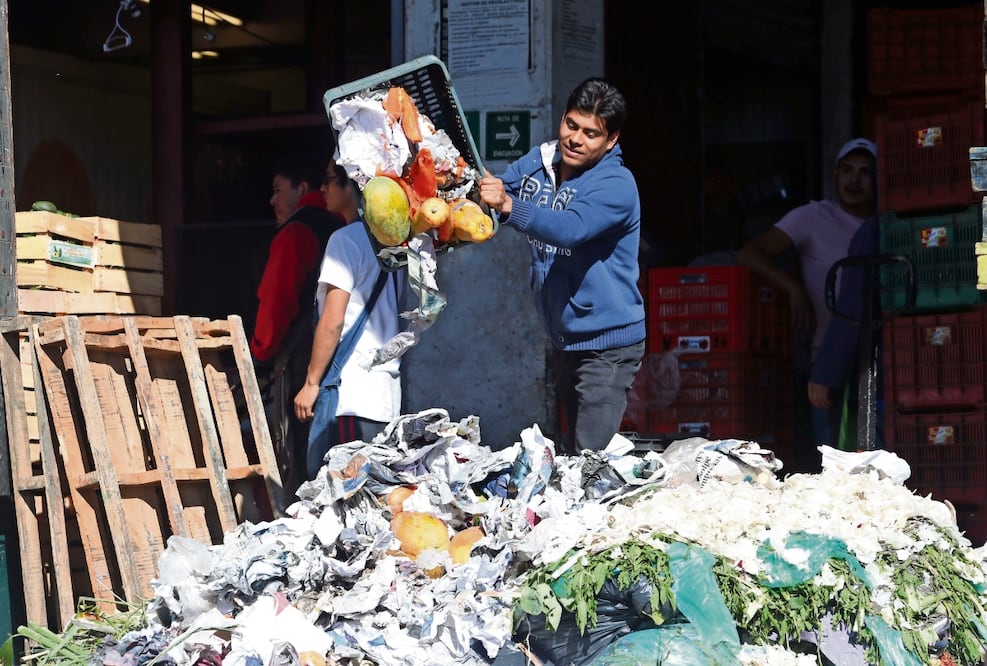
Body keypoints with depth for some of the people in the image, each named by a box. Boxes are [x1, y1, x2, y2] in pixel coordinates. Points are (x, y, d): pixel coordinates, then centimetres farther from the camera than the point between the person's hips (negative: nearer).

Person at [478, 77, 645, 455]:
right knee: (567, 453, 14)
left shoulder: (616, 185, -18)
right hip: (563, 339, 8)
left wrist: (508, 206, -47)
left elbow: (569, 228, -34)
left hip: (606, 342, -7)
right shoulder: (539, 162, 4)